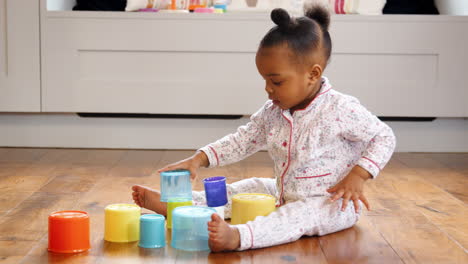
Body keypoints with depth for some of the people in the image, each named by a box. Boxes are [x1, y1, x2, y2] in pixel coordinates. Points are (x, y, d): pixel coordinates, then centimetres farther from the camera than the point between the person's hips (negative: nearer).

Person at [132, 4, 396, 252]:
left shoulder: (342, 109, -19)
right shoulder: (272, 112, 0)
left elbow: (384, 137, -12)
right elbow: (242, 141, 7)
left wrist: (357, 176, -25)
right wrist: (198, 159, -4)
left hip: (332, 203, -8)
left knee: (298, 215, -35)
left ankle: (236, 236, -59)